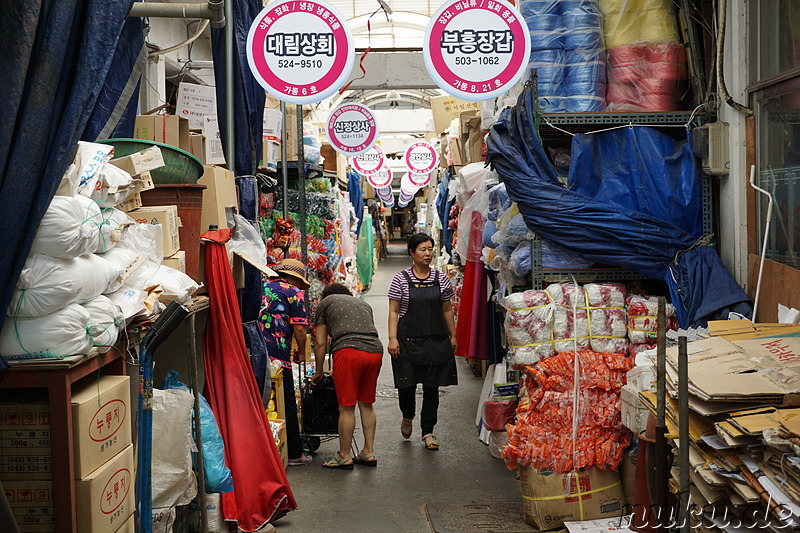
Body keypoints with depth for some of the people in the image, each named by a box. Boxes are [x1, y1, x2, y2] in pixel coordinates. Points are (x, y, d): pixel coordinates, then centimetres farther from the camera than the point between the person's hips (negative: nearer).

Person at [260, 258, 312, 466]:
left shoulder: (262, 287, 18)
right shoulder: (293, 293, 1)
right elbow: (299, 329, -6)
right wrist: (301, 353, 9)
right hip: (277, 356, -6)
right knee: (286, 405, 4)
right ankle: (294, 453, 11)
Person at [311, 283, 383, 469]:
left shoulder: (326, 302, 20)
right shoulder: (364, 304, 32)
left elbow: (320, 343, 17)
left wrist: (319, 372, 28)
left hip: (349, 350, -5)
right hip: (375, 350, 5)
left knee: (346, 407, 1)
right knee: (366, 404, 17)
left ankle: (344, 457, 9)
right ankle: (369, 452, 21)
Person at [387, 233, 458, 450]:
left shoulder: (440, 279, 5)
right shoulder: (401, 279, -3)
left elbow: (447, 310, 12)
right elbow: (393, 311, -3)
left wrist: (453, 336, 11)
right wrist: (392, 338, -11)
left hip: (436, 341, 2)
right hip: (409, 341, -2)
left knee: (432, 387, 5)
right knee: (407, 384, 0)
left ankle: (428, 431, 17)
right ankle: (407, 417, 31)